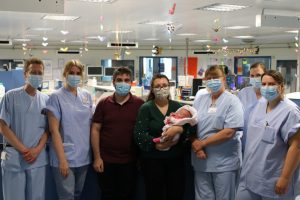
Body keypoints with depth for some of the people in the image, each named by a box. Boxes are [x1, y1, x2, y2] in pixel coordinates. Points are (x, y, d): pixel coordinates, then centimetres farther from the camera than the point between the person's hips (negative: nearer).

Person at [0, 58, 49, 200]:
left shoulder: (45, 100, 7)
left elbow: (48, 129, 8)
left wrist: (37, 150, -8)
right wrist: (24, 150, -10)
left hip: (38, 158, 3)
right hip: (14, 157, -2)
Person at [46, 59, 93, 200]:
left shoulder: (87, 96, 7)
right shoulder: (56, 97, -7)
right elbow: (54, 130, -11)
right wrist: (62, 159, -16)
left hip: (84, 156, 5)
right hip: (64, 157, -5)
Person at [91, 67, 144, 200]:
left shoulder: (140, 104, -3)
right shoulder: (103, 104, -1)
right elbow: (95, 130, 1)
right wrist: (97, 157, -4)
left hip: (129, 160, 0)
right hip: (106, 160, 1)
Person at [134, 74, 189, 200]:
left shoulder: (177, 106, 7)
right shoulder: (146, 108, -2)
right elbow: (139, 134, -11)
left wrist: (178, 129, -27)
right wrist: (156, 144, -22)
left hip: (175, 158, 3)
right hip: (152, 159, -2)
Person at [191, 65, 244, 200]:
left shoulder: (232, 101, -6)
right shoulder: (199, 99, 9)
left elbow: (229, 132, -16)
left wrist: (203, 143, -13)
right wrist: (195, 142, -11)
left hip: (224, 161, -4)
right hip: (201, 160, 4)